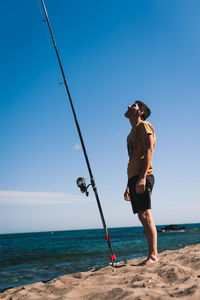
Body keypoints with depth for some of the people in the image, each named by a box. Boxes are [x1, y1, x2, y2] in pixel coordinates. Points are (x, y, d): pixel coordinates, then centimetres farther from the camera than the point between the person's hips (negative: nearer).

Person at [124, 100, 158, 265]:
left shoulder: (144, 126, 2)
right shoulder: (131, 134, 28)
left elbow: (149, 151, -12)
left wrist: (142, 177, -22)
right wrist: (129, 186, 21)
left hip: (142, 177, -9)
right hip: (133, 178, 9)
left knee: (146, 215, -11)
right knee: (143, 217, 6)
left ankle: (153, 255, -8)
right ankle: (154, 254, 9)